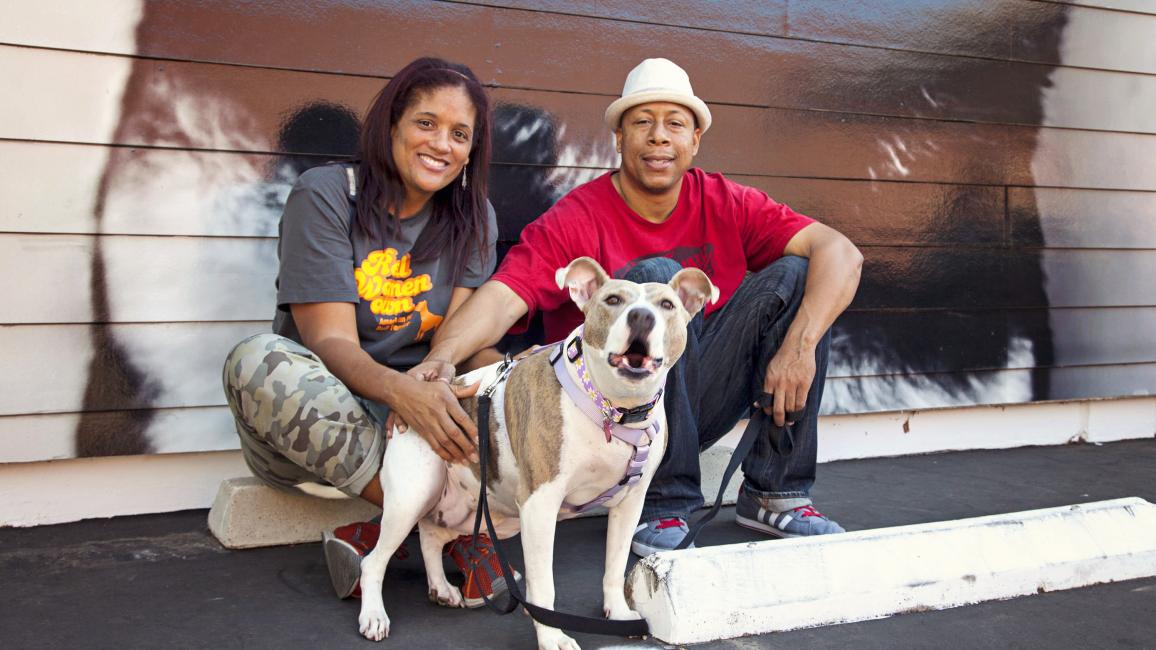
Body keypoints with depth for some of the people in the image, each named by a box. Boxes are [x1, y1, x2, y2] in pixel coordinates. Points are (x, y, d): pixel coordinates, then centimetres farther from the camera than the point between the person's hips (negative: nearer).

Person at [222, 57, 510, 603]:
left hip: (418, 412, 3)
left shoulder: (472, 219, 4)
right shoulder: (324, 195, -9)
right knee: (261, 359, -35)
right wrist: (402, 391, -40)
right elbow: (330, 341, -19)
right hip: (311, 418, -2)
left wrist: (438, 382, -32)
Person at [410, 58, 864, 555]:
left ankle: (775, 491, -8)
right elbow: (502, 297, -26)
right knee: (655, 275, -28)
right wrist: (442, 357, -46)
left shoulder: (724, 205, -2)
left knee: (795, 274, -12)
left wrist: (800, 345, -27)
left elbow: (841, 253, -11)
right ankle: (663, 505, -22)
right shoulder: (577, 220, -11)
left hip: (699, 404, 4)